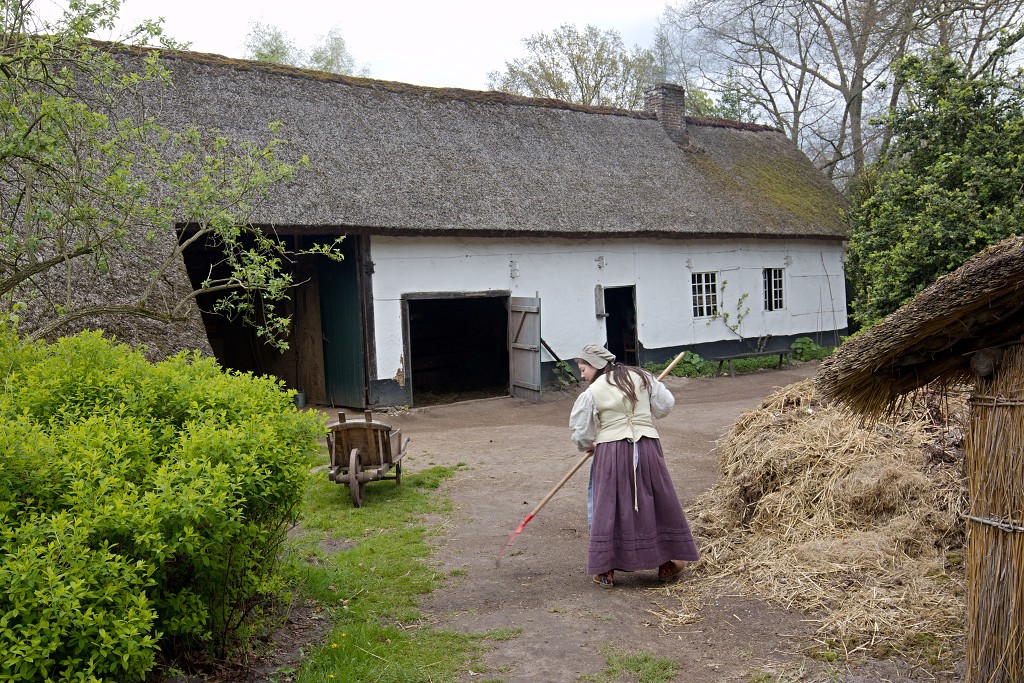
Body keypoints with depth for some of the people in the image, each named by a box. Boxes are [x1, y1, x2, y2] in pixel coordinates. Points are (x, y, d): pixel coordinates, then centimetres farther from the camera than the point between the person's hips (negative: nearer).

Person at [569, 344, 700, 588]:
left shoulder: (592, 392, -4)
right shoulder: (642, 377, 5)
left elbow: (581, 434, 1)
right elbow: (665, 405, 8)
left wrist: (588, 446, 23)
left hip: (611, 452, -3)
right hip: (647, 447, 3)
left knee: (606, 507, 8)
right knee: (659, 502, 15)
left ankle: (605, 570, 11)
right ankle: (667, 563, 27)